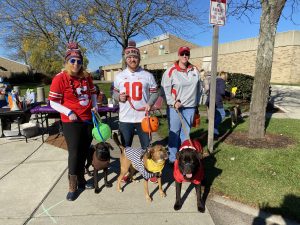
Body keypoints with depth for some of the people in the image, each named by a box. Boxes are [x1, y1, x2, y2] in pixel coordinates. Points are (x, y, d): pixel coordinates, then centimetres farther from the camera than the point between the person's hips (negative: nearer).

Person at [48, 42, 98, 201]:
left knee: (84, 152, 15)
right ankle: (73, 186, 20)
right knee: (74, 153, 1)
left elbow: (93, 92, 17)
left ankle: (81, 180, 34)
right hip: (71, 122, -5)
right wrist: (68, 112, -21)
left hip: (88, 120, 5)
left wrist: (95, 105, 1)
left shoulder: (86, 76, 2)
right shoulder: (60, 78, -12)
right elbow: (53, 102, -10)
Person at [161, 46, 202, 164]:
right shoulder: (171, 71, -7)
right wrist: (173, 102, -16)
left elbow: (199, 88, 17)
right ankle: (172, 157, 15)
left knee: (186, 132, 13)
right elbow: (165, 89, -9)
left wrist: (196, 102, 15)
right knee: (174, 132, 2)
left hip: (190, 107, 4)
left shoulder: (195, 70, 8)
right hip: (174, 107, -4)